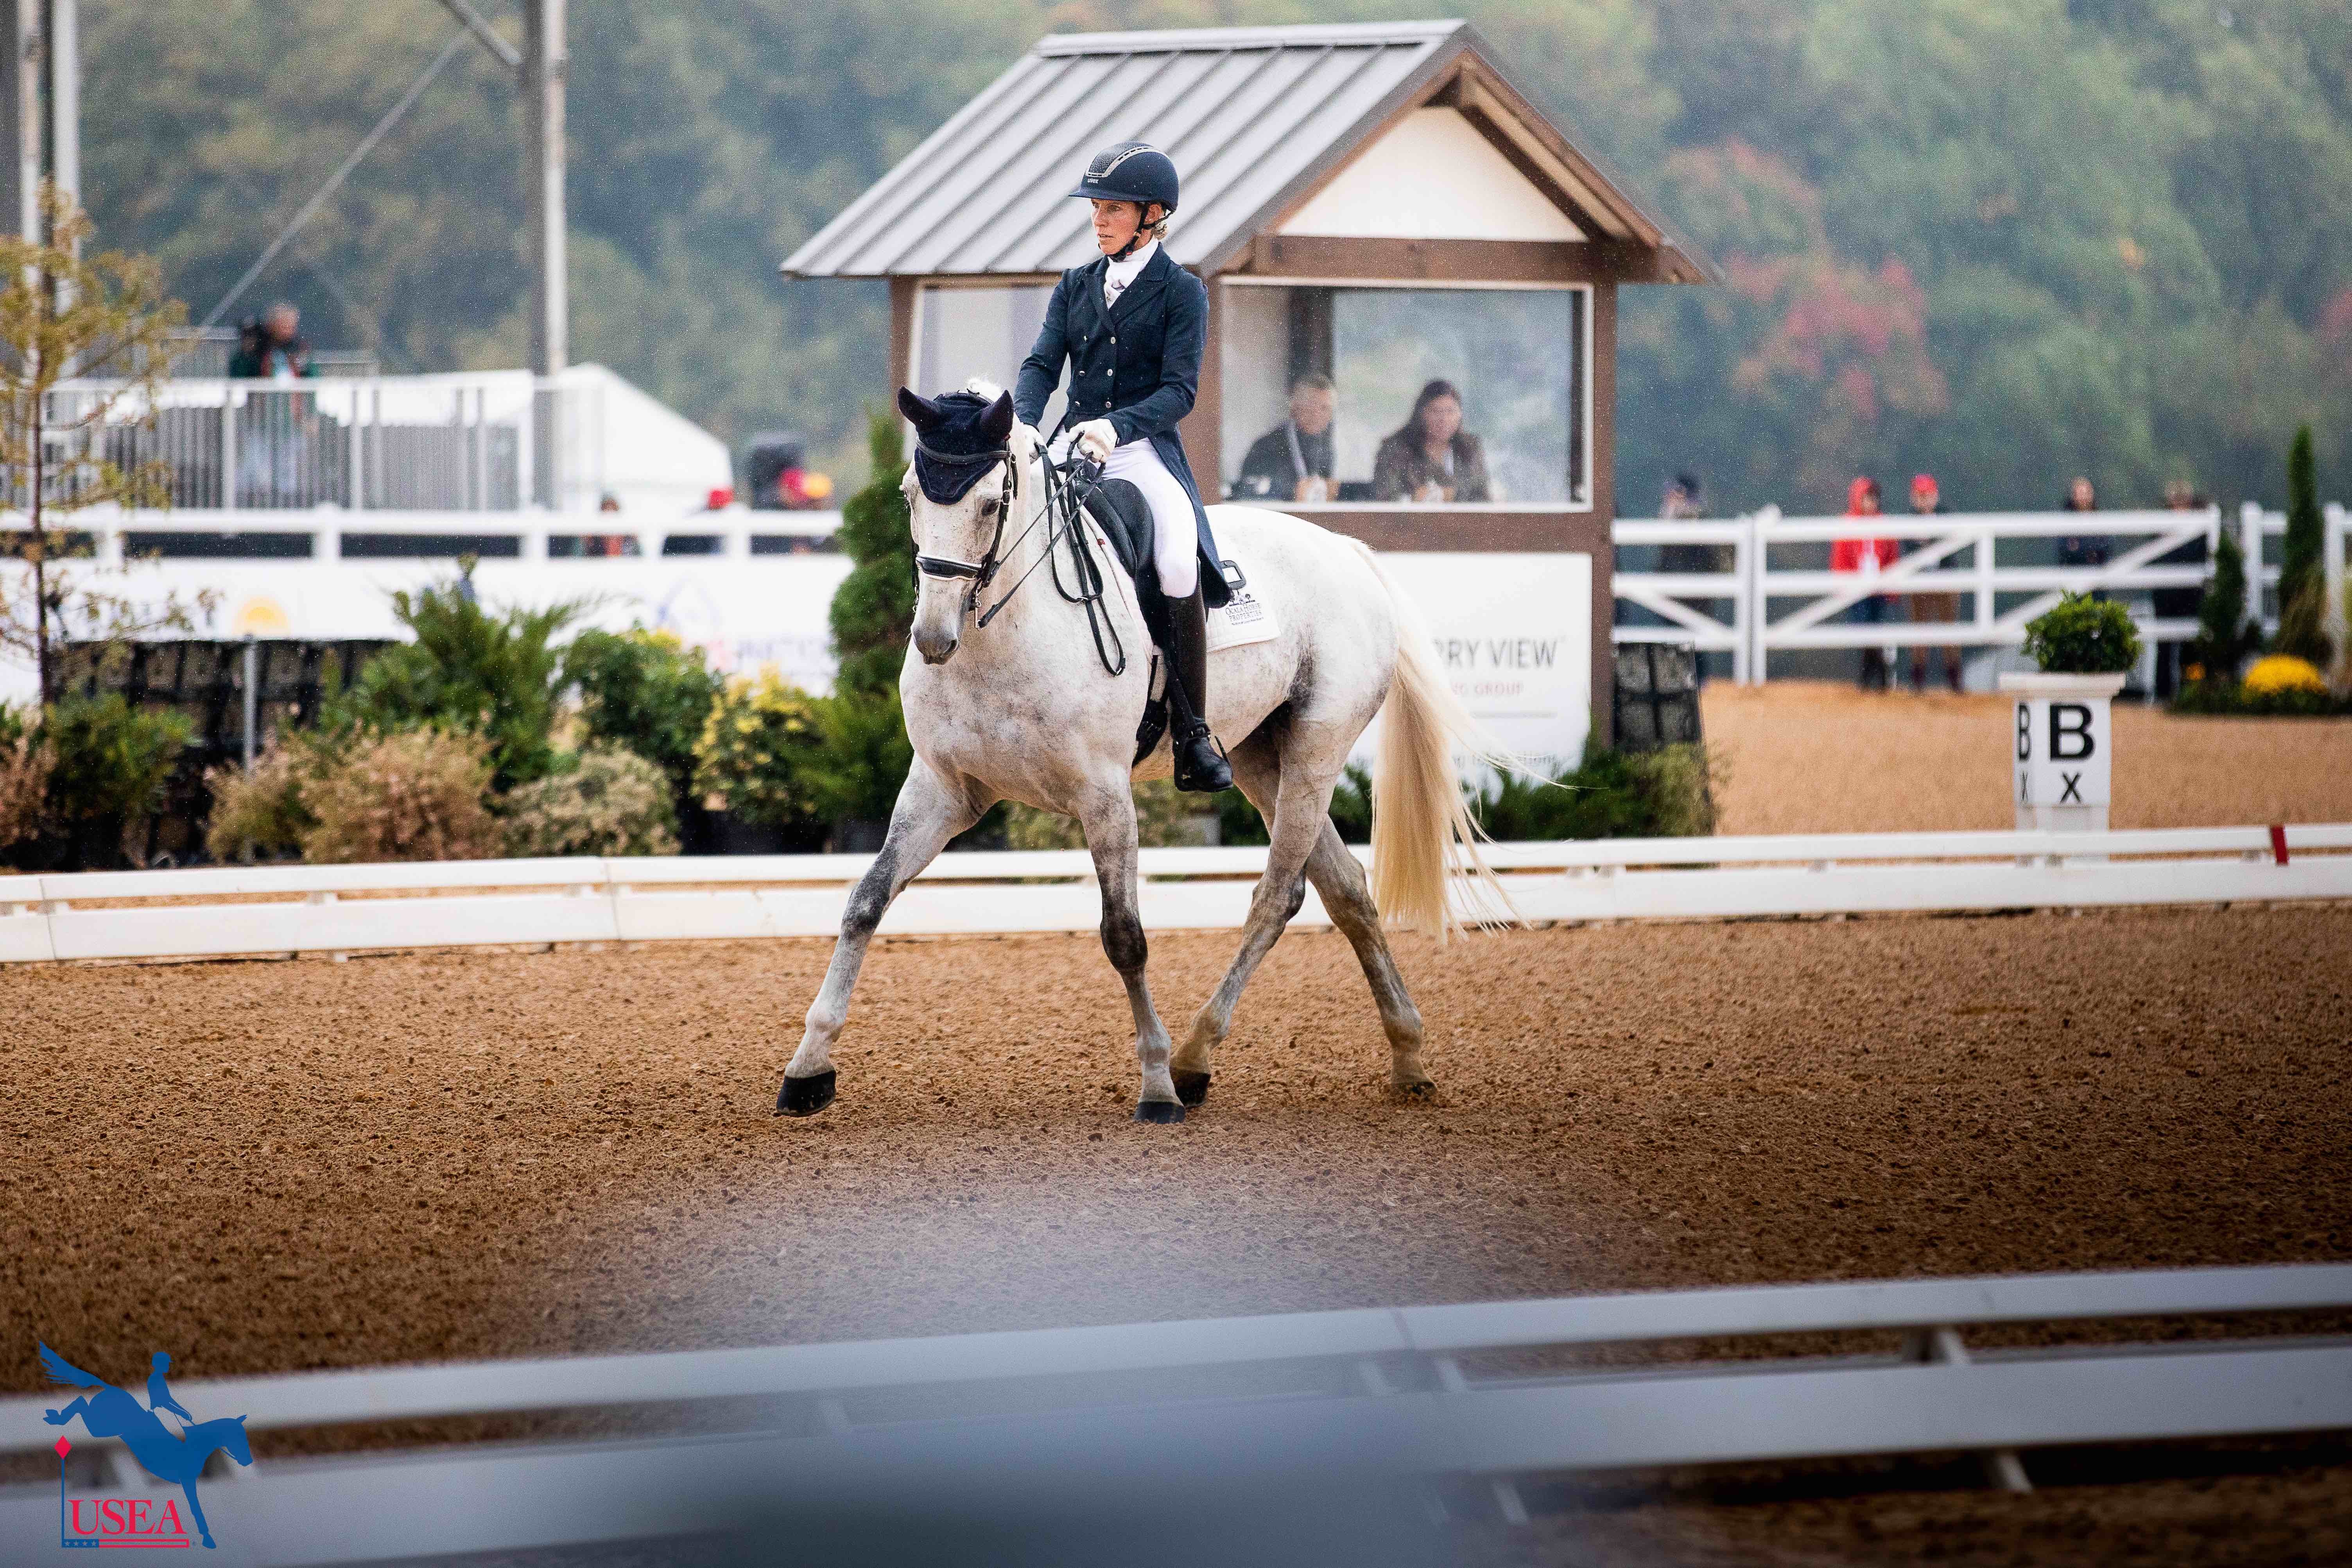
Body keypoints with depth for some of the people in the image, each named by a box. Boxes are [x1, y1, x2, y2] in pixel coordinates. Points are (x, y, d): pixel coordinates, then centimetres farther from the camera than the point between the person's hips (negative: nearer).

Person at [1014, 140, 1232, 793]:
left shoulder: (1181, 293, 2)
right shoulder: (1076, 287, 16)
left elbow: (1180, 389, -7)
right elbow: (1042, 365, 6)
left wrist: (1118, 426, -25)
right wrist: (1022, 422, -16)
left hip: (1145, 451, -4)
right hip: (1072, 448, 4)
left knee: (1179, 564, -30)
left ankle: (1193, 735, -22)